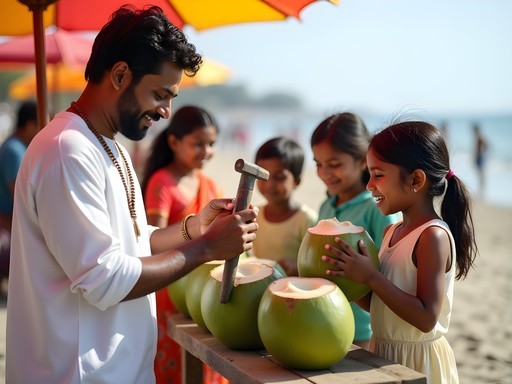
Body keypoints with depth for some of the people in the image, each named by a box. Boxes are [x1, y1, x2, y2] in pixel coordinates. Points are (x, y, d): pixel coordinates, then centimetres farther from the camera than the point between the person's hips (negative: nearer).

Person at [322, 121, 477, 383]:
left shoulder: (434, 236, -19)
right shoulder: (392, 232, 4)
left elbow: (426, 318, -24)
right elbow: (378, 303, 8)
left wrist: (370, 276, -25)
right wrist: (348, 280, -8)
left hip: (417, 363, -7)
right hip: (384, 353, 7)